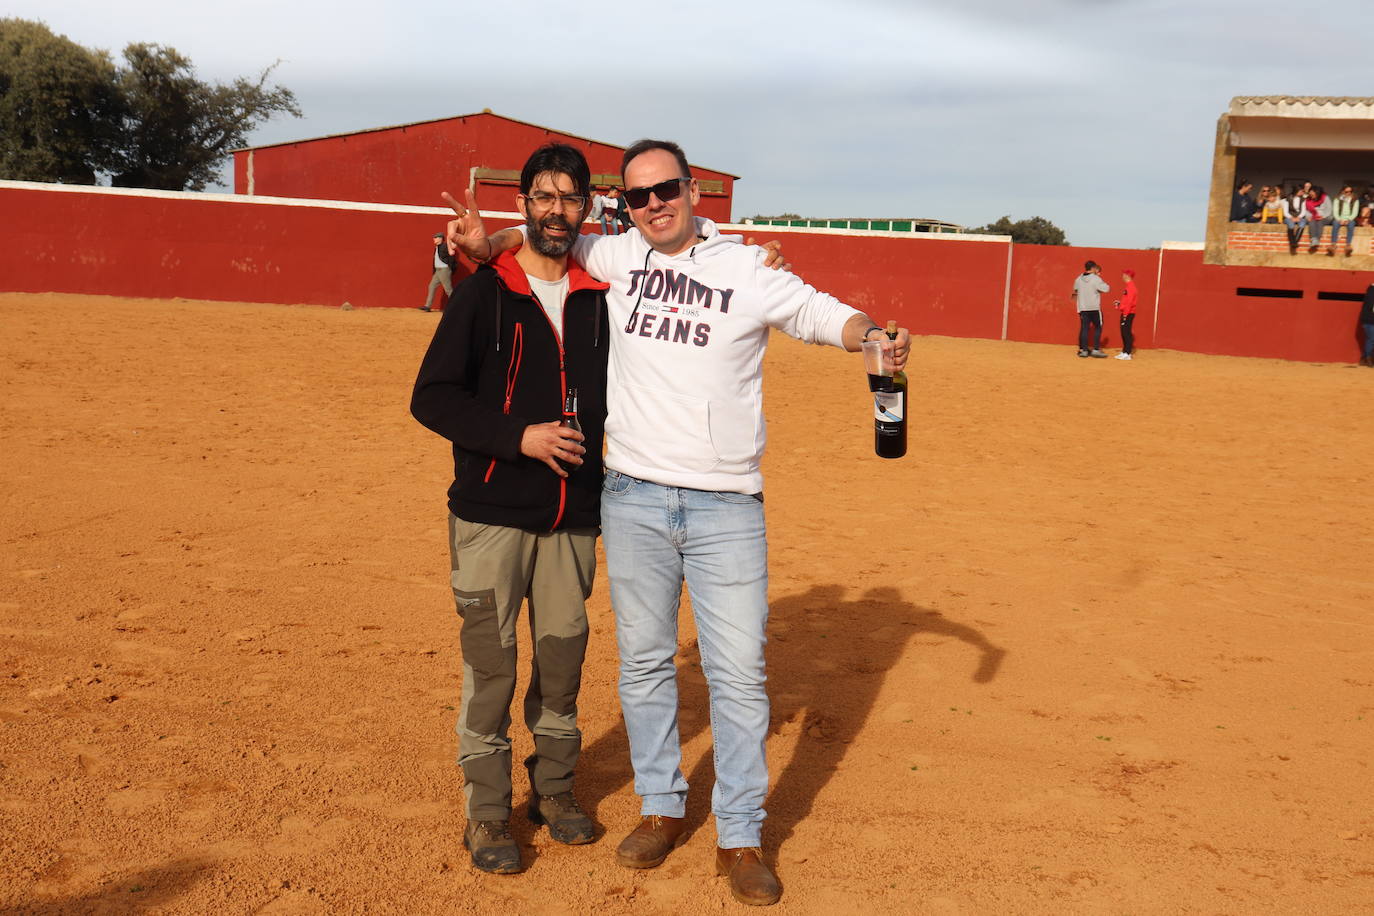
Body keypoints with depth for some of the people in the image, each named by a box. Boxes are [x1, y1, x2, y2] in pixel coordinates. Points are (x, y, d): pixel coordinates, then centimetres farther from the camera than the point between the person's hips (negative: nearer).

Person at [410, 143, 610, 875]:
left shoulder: (601, 297, 7)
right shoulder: (482, 293, -4)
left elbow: (615, 393, 17)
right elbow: (431, 397, -7)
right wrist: (519, 437, -17)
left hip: (574, 518, 4)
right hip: (492, 514, -3)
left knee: (563, 657, 11)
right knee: (489, 663, 1)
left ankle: (554, 787, 30)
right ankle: (487, 811, 16)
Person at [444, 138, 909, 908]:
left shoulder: (747, 270, -1)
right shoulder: (614, 258, 6)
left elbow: (819, 311, 0)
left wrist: (871, 335, -20)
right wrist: (491, 243, 3)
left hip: (727, 507, -2)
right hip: (634, 499, 3)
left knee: (740, 673, 0)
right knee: (644, 663, 12)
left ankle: (741, 836, 13)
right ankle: (663, 807, 30)